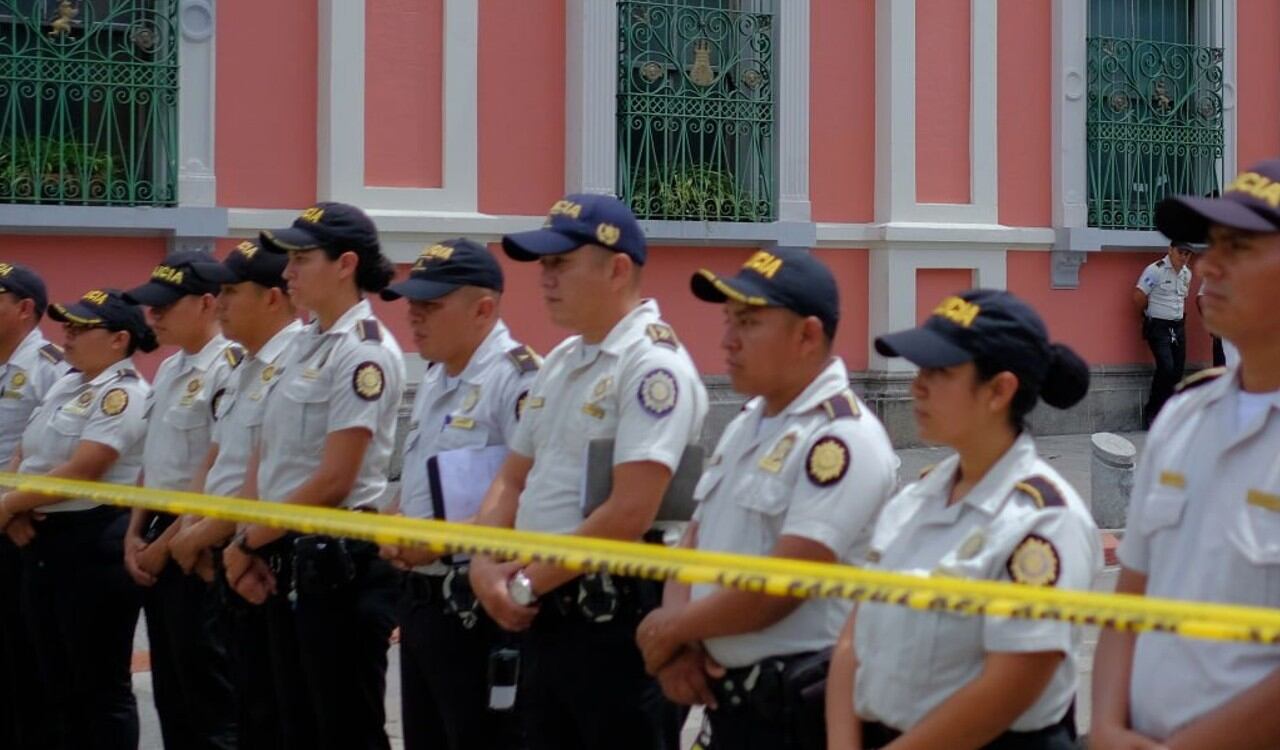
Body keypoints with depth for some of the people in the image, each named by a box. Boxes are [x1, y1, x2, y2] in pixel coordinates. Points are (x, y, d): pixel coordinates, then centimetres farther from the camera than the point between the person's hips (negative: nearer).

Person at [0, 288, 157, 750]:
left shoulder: (123, 394, -13)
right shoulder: (65, 385, 14)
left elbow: (80, 472, -19)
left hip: (95, 544, -9)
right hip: (42, 542, 9)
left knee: (102, 685, -2)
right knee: (56, 680, 14)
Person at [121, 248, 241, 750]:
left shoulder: (230, 369, -15)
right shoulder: (168, 370, 14)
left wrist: (167, 544, -13)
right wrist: (135, 534, 8)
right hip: (157, 540, 9)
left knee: (210, 690, -3)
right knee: (170, 690, 14)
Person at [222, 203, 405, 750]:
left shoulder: (366, 351, -14)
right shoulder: (306, 345, 14)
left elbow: (332, 483, -18)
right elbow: (267, 459, 16)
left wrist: (247, 543, -10)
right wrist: (250, 547, 3)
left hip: (342, 566, -9)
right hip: (288, 567, 9)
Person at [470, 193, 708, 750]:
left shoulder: (654, 364, -15)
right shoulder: (560, 363, 14)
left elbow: (630, 513, -22)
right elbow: (513, 479, 19)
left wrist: (527, 582, -13)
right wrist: (485, 565, 0)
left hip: (618, 621, -9)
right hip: (544, 618, 9)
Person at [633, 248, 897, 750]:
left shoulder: (842, 439, -17)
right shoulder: (746, 425, 14)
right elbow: (696, 542, 16)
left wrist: (670, 630, -9)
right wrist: (677, 644, -4)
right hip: (727, 697, 9)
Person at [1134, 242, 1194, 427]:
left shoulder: (1187, 273, 10)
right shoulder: (1155, 270, -13)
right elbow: (1138, 297, -12)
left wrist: (1179, 314, 13)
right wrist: (1151, 315, 2)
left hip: (1178, 326, 7)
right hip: (1158, 326, -7)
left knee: (1177, 370, 4)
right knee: (1166, 368, -18)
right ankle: (1151, 412, -6)